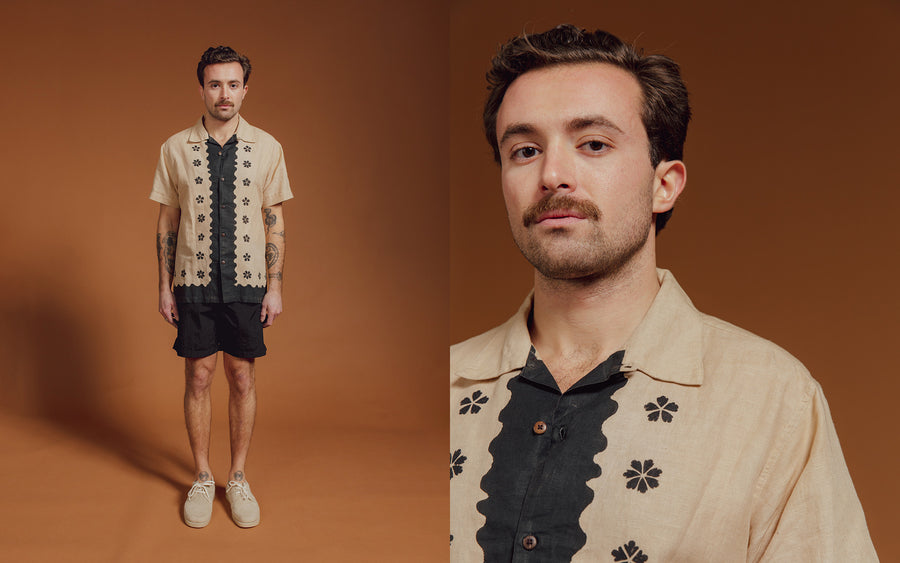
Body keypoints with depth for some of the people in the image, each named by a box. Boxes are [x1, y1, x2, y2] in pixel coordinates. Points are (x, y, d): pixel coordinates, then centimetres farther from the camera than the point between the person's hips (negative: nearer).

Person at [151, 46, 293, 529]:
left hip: (247, 284, 0)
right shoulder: (175, 149, 0)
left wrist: (275, 286, -1)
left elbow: (274, 221, 3)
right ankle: (202, 477, 23)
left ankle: (238, 477, 23)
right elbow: (167, 221, 4)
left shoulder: (266, 148, -1)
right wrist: (165, 286, 3)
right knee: (198, 379, 7)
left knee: (243, 380, 7)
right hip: (195, 284, 0)